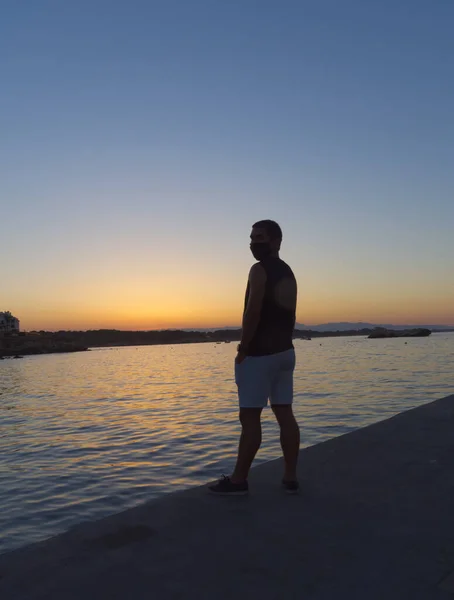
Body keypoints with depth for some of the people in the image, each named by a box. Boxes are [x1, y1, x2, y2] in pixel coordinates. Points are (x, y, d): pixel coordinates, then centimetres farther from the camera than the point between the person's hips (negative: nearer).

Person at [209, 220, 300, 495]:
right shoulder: (288, 273, 16)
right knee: (285, 414, 8)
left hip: (259, 354, -9)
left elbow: (253, 312, -20)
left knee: (250, 417, -3)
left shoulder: (260, 270, -12)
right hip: (285, 351, 9)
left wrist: (242, 349, -14)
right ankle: (291, 477, 13)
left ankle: (238, 480, 6)